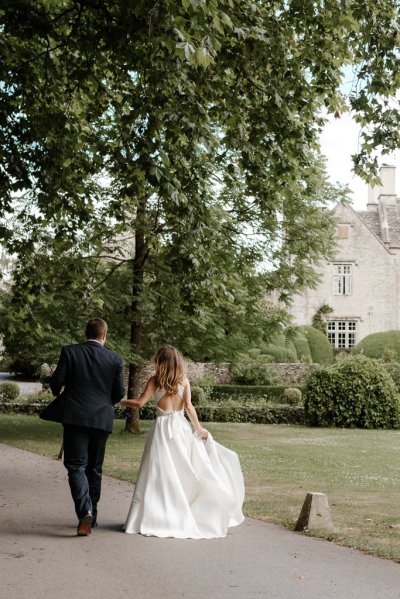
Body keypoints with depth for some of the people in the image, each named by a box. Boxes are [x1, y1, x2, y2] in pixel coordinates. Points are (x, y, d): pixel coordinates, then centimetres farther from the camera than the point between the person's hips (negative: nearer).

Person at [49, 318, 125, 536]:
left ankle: (85, 511, -21)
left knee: (76, 466, -2)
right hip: (102, 419, 3)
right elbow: (119, 393, 2)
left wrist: (60, 396, 17)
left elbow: (56, 382, -5)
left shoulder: (69, 352, -3)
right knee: (94, 468, 15)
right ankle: (92, 515, 22)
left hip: (76, 418, -2)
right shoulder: (115, 359, 2)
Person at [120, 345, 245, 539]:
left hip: (162, 428, -2)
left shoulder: (155, 380, -3)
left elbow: (140, 402, -8)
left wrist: (122, 401, 8)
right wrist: (199, 428, 3)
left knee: (160, 473, 0)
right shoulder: (184, 380, 2)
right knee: (185, 472, 10)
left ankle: (156, 518, 0)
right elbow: (188, 406, -3)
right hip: (180, 428, 2)